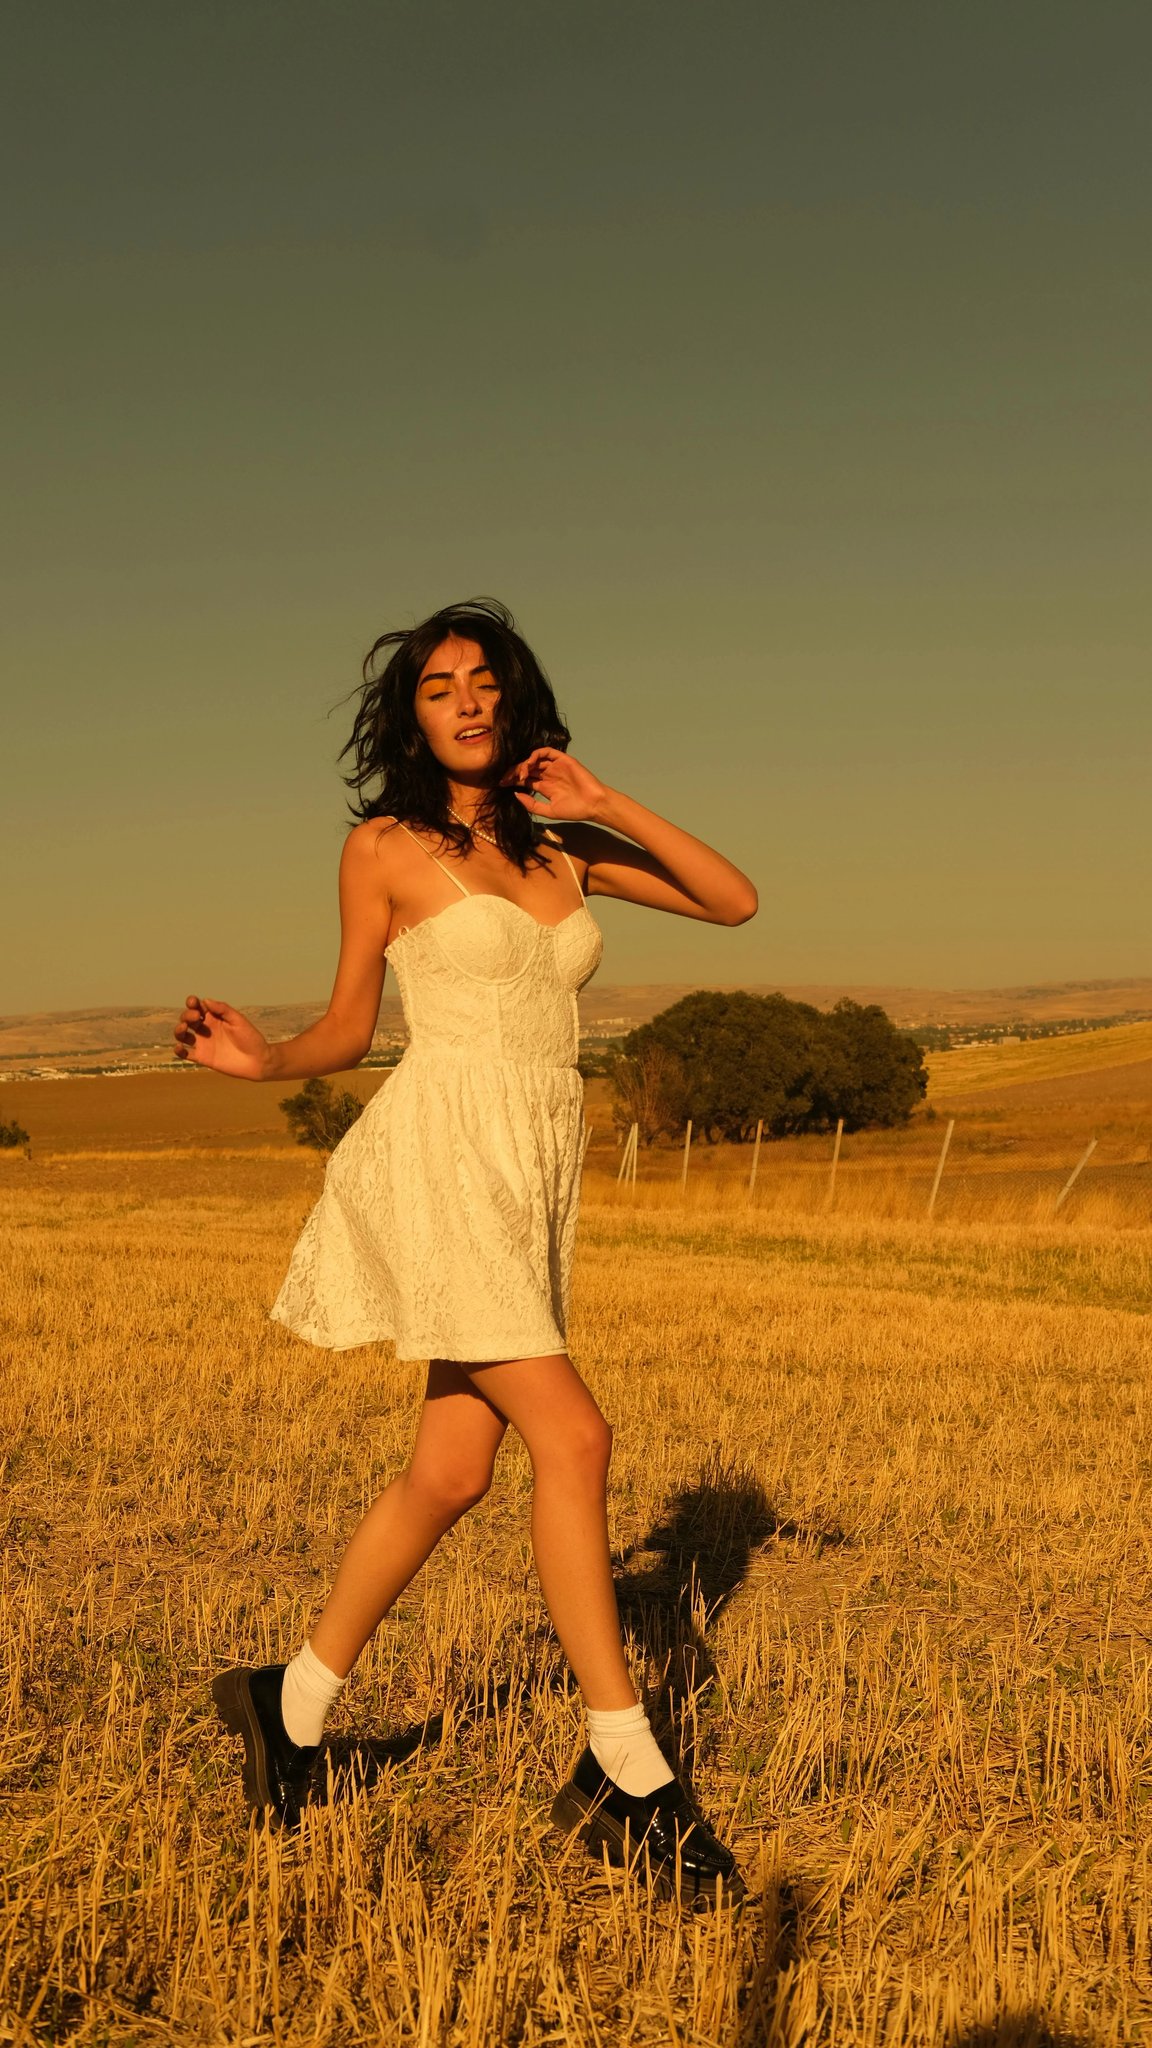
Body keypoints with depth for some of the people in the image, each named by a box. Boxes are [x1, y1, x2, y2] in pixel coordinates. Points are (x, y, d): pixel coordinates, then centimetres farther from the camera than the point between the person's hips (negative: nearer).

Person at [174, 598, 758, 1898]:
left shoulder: (563, 848, 14)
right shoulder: (385, 846, 2)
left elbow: (733, 902, 11)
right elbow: (350, 1025, 8)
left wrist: (608, 808, 2)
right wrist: (265, 1060, -12)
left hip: (537, 1178, 6)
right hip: (443, 1158, -6)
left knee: (452, 1473, 7)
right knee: (572, 1438, -15)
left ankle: (291, 1705, 25)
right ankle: (627, 1779, -6)